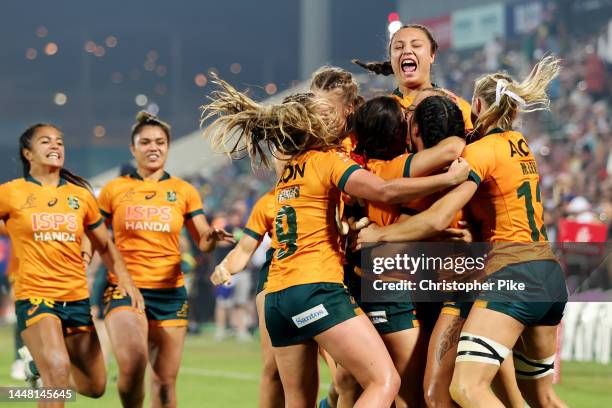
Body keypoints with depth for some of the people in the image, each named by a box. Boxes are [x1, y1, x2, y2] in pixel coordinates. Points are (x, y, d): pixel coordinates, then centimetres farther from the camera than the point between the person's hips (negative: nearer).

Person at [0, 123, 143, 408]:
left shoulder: (81, 195, 9)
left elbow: (104, 245, 18)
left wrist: (124, 278, 3)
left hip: (77, 298, 5)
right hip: (35, 296, -5)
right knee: (58, 369, -29)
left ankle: (42, 365, 39)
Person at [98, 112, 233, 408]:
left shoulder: (184, 191, 9)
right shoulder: (114, 190, 6)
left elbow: (203, 241, 8)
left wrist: (213, 237, -15)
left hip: (169, 292, 2)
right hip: (125, 289, -2)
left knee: (165, 380, 3)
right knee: (132, 364, -27)